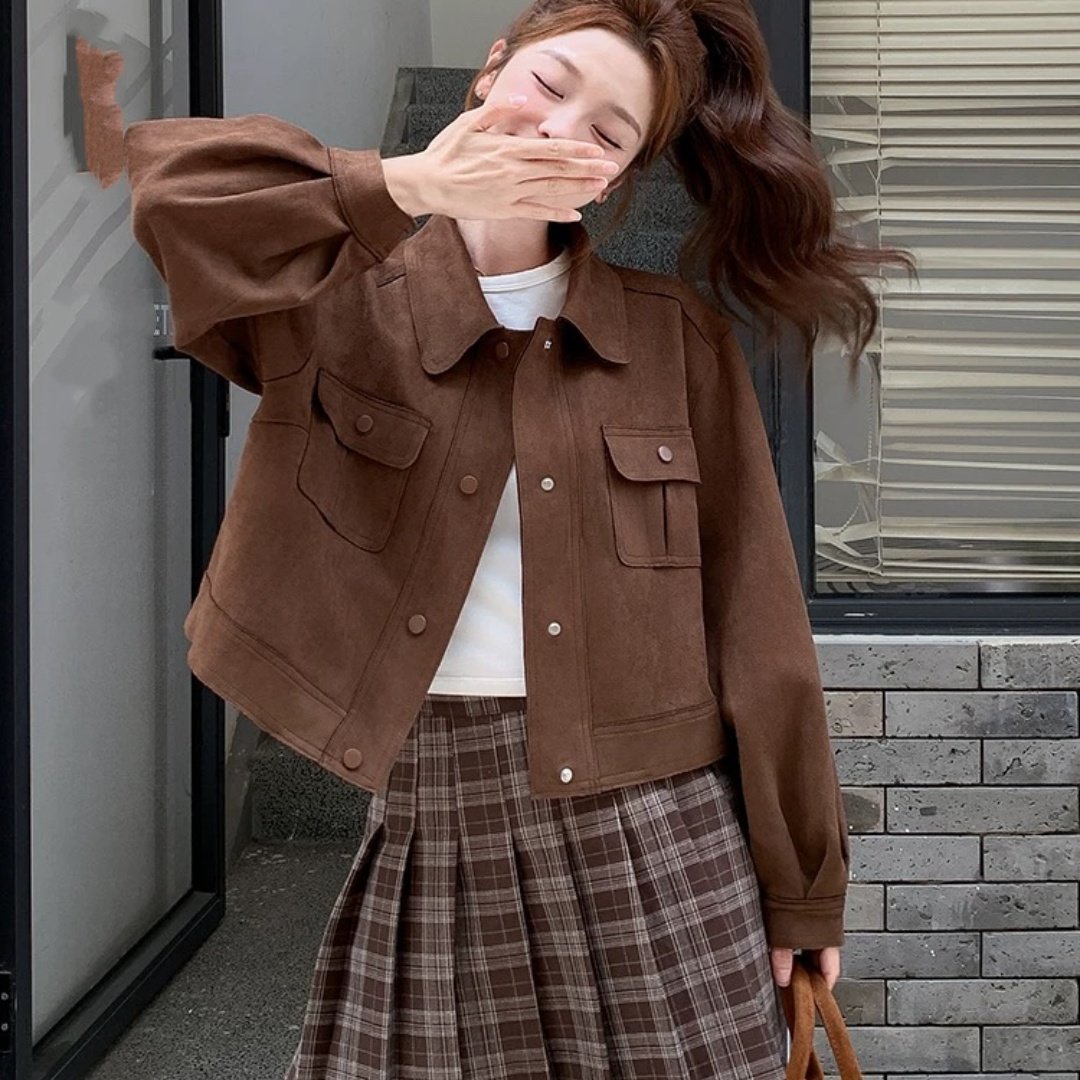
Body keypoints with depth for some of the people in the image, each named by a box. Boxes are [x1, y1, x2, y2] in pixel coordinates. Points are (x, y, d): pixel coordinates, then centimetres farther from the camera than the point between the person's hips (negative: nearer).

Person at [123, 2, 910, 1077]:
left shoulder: (674, 338, 2)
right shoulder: (342, 309, 1)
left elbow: (754, 626, 3)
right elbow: (174, 182, -19)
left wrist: (800, 886, 6)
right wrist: (411, 184, -22)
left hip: (655, 838, 1)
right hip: (432, 832, 0)